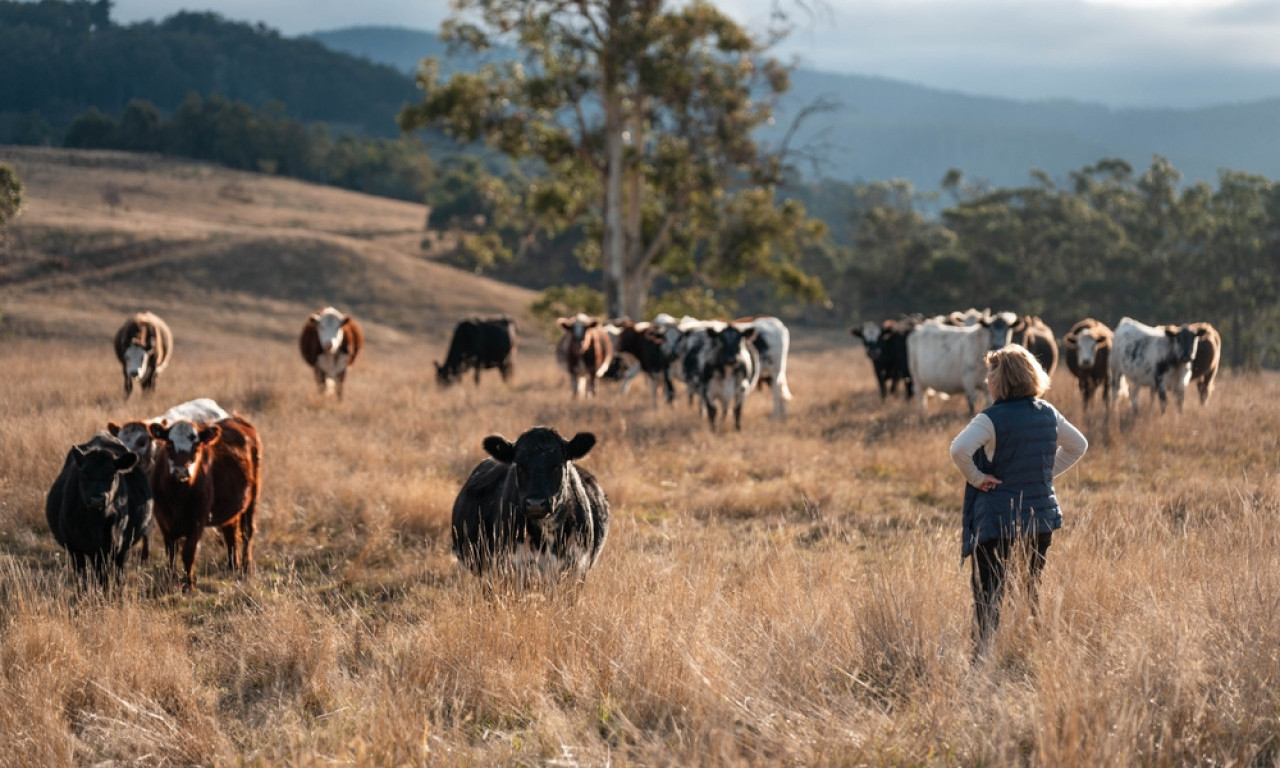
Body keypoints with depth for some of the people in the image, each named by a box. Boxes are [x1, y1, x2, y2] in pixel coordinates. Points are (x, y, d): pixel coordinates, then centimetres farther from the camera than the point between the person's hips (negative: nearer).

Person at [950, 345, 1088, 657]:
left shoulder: (991, 419, -15)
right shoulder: (1048, 414, 5)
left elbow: (959, 450, -30)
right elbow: (1077, 446, 19)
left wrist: (976, 478, -15)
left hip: (997, 520, -6)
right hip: (1042, 517, 6)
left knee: (988, 596, -1)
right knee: (1037, 596, 17)